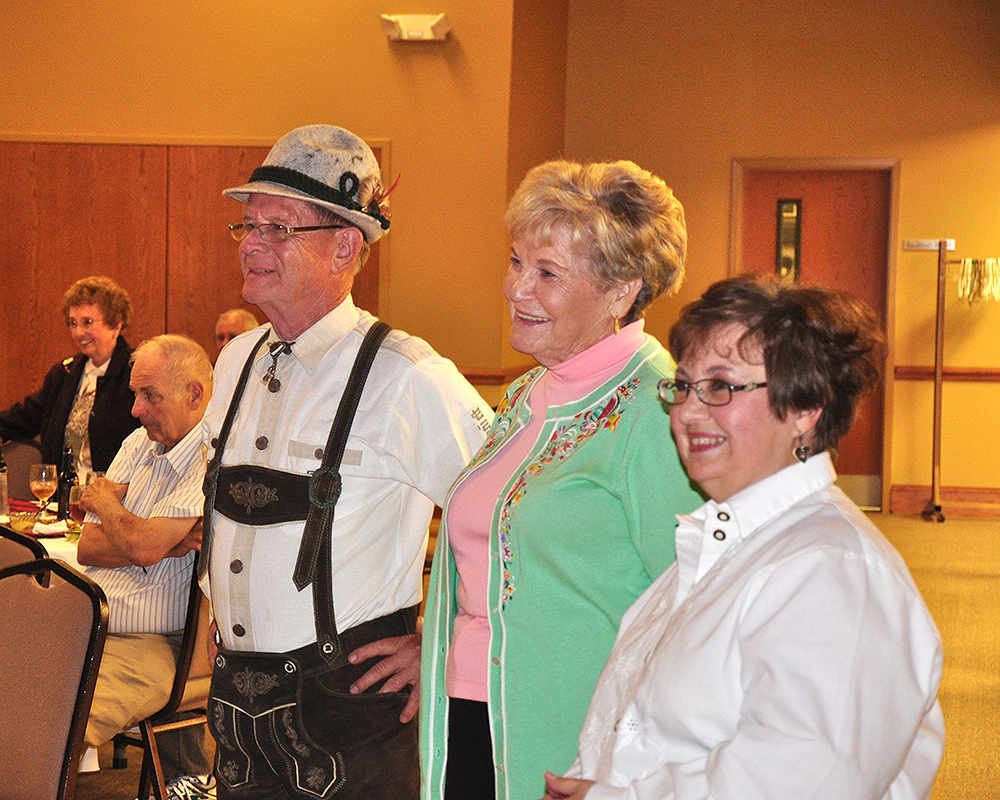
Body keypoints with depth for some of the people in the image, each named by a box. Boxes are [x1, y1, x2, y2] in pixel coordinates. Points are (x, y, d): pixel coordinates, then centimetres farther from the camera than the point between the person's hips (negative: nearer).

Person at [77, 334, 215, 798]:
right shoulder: (139, 444, 14)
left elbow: (142, 547, -20)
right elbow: (87, 548, 9)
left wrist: (103, 500, 1)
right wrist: (164, 544, -9)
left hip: (148, 645, -8)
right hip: (84, 628, 8)